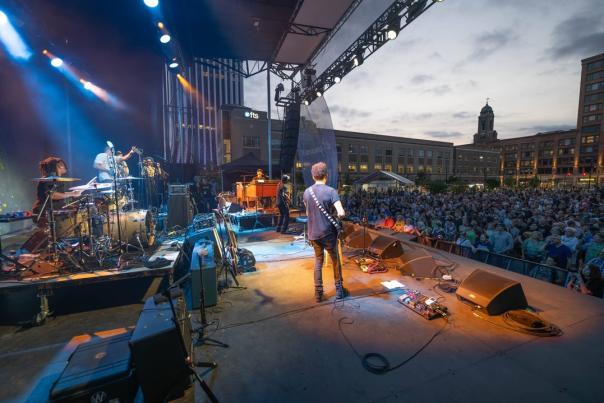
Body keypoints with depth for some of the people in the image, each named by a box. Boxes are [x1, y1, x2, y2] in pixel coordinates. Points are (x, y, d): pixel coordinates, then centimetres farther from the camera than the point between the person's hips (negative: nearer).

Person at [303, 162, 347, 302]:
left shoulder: (307, 192, 0)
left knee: (318, 261, 17)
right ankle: (339, 290, 27)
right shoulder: (330, 191, -15)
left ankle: (318, 293, 22)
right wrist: (337, 215, -3)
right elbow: (341, 213, -23)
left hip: (313, 233, 4)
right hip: (328, 232, -3)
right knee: (335, 261, 15)